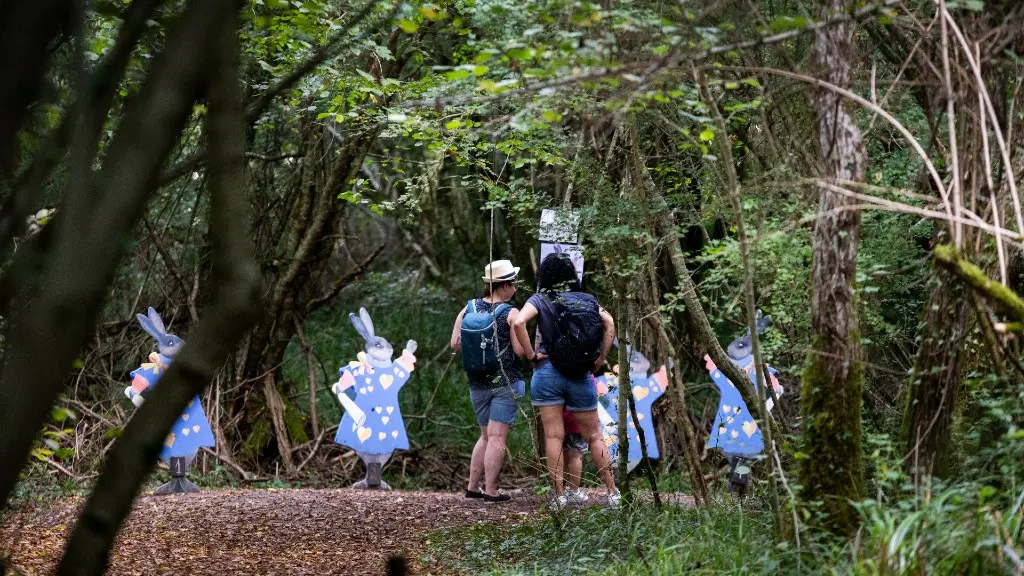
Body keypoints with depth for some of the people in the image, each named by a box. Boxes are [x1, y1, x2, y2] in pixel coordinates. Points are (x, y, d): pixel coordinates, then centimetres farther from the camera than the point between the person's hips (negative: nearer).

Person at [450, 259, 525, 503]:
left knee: (486, 436, 18)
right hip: (505, 381, -5)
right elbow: (520, 349, -15)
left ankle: (472, 486, 19)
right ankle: (491, 490, -4)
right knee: (497, 437, -3)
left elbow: (455, 343, 2)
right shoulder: (510, 313, -12)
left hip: (477, 383, 5)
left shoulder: (469, 309, 3)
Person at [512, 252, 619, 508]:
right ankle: (613, 493, 9)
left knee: (553, 436, 2)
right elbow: (609, 323, -3)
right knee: (594, 436, 10)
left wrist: (531, 354, -8)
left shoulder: (539, 300, -1)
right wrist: (600, 358, 1)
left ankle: (560, 496, -1)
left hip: (547, 372, -2)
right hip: (581, 375, 2)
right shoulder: (587, 300, 7)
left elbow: (518, 322, -17)